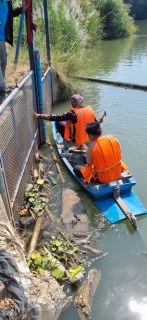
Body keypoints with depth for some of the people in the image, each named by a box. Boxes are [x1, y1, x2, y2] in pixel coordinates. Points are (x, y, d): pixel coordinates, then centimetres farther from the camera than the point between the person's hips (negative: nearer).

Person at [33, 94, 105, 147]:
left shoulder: (73, 113, -26)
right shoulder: (90, 110, -10)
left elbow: (56, 117, -27)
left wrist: (39, 115, -26)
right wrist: (99, 121, 28)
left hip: (75, 139, -5)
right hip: (87, 138, 6)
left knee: (58, 122, 3)